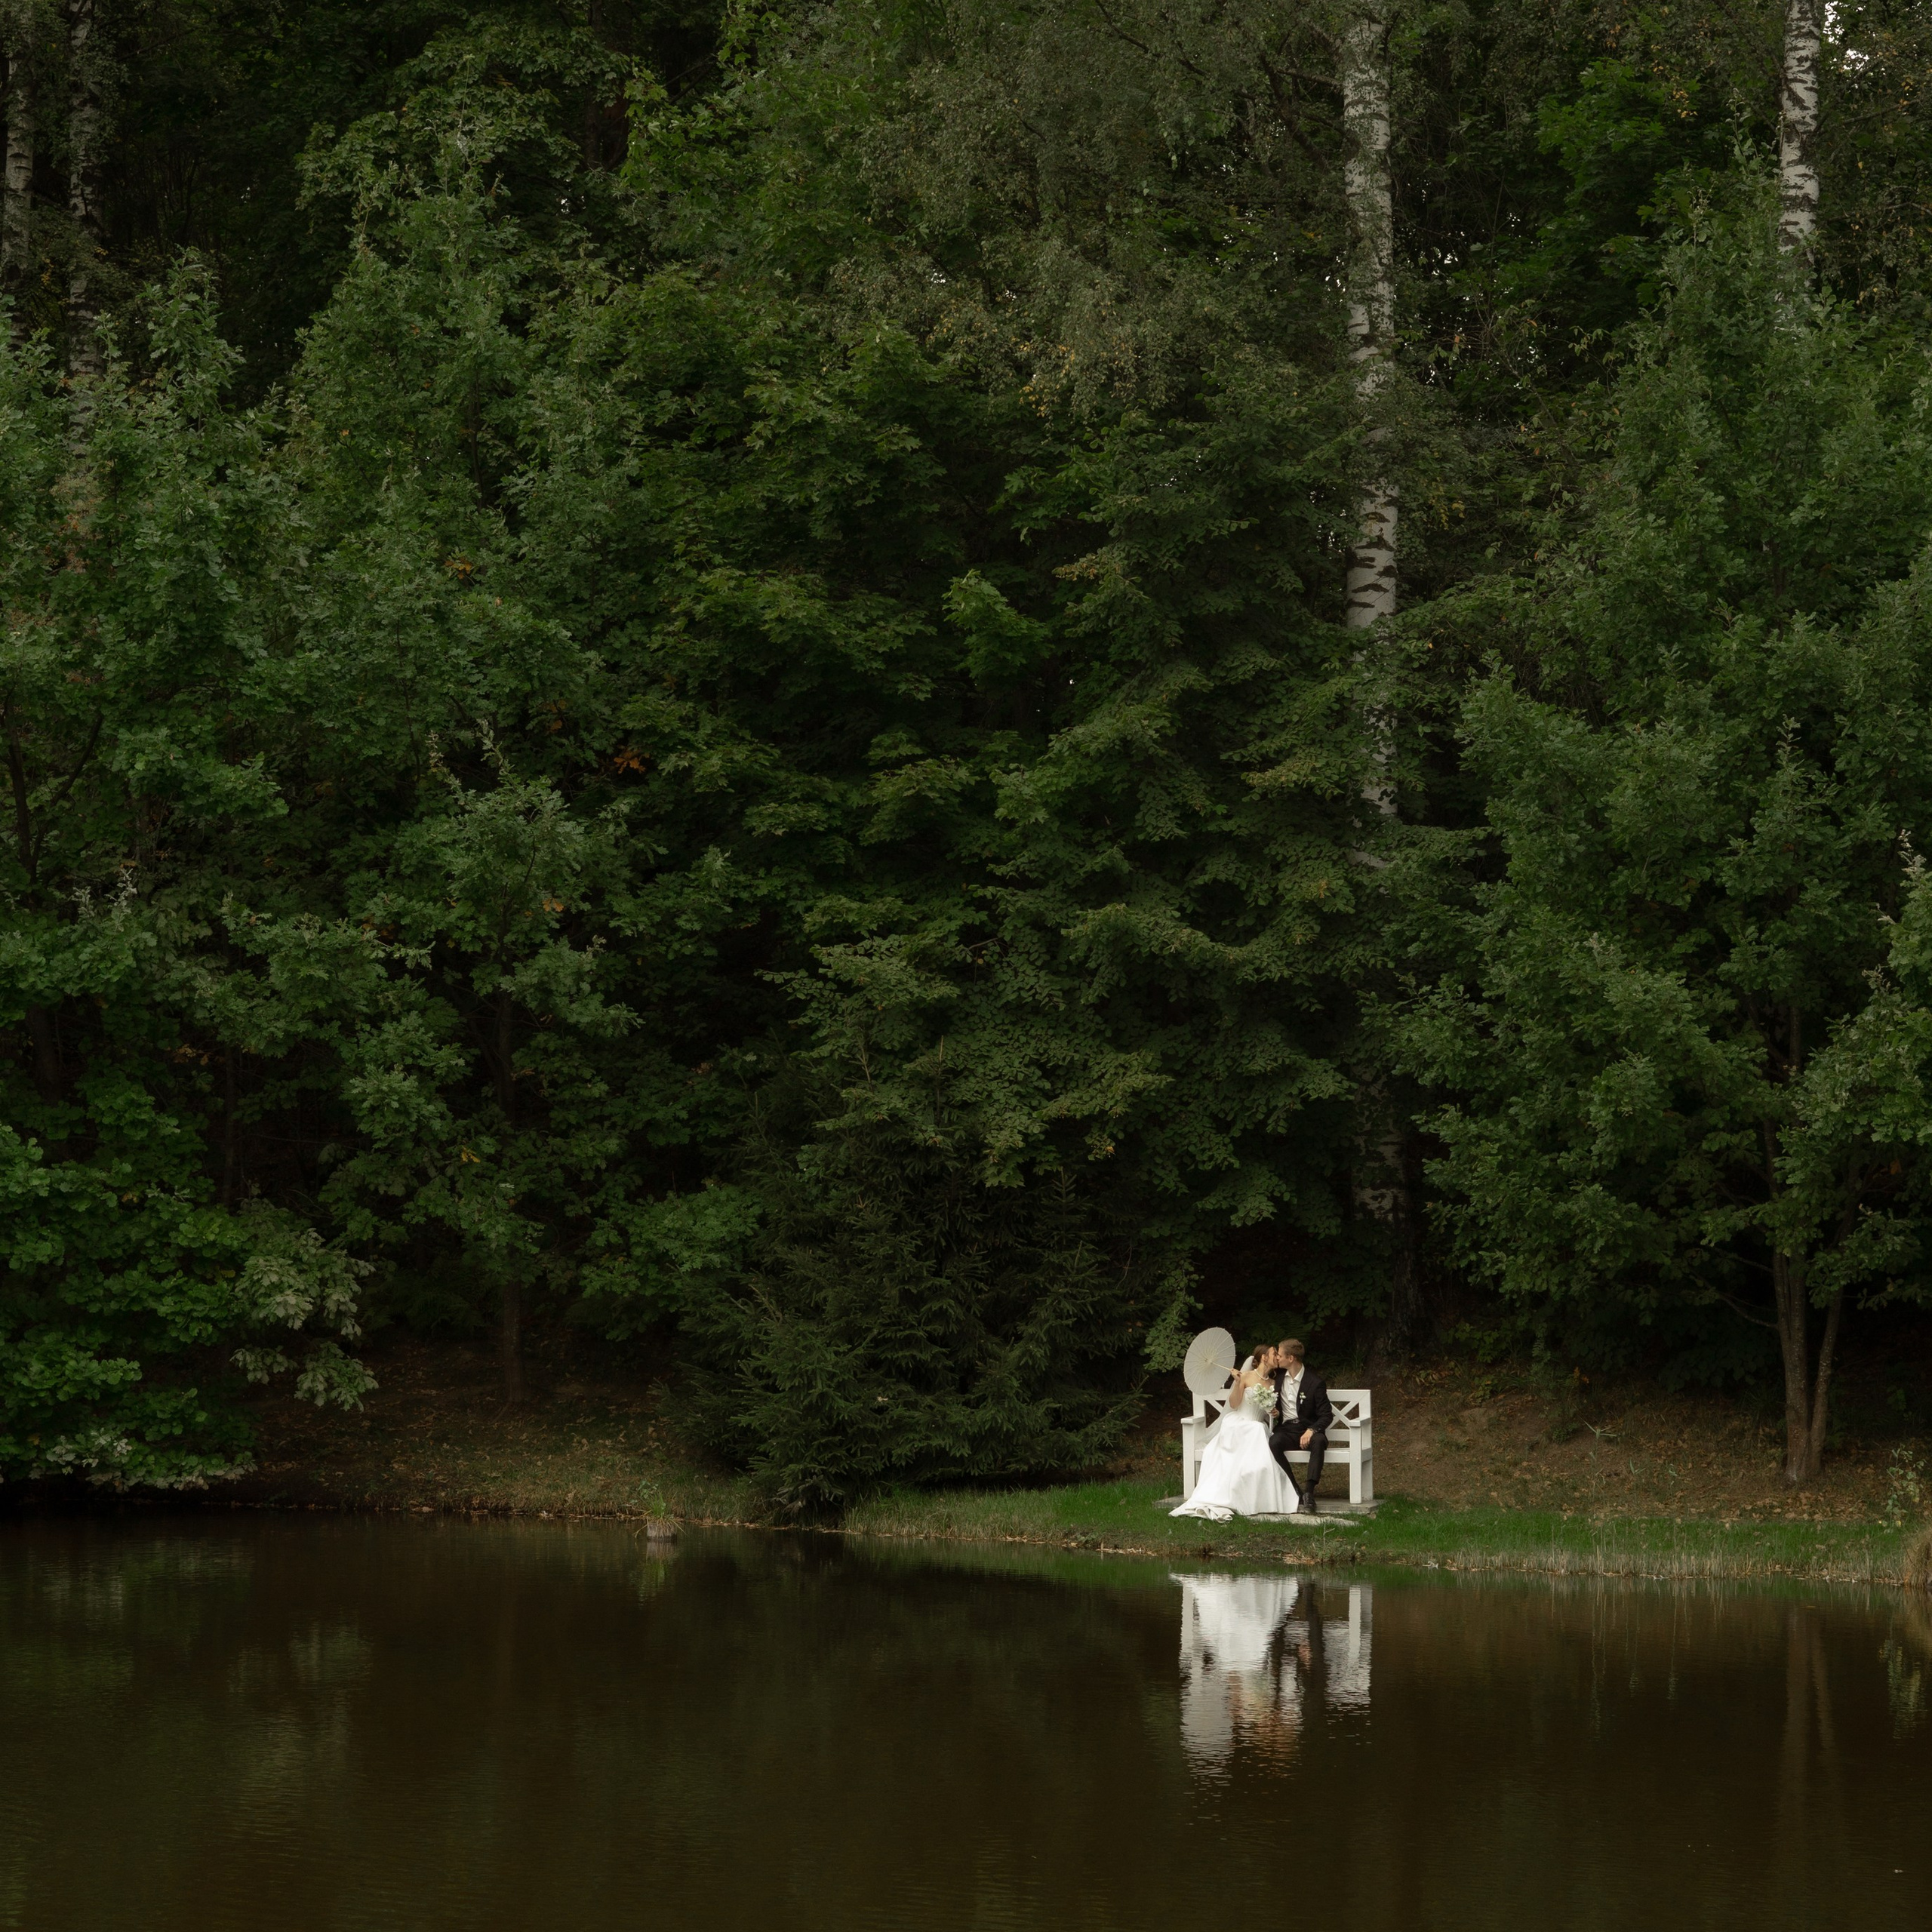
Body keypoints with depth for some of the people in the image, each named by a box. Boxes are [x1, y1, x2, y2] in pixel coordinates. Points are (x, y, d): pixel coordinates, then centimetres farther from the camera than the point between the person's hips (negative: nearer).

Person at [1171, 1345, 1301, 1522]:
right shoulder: (1246, 1377, 0)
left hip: (1256, 1429, 4)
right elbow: (1234, 1404, -5)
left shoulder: (1273, 1384, 14)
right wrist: (1237, 1383, -19)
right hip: (1237, 1427, -4)